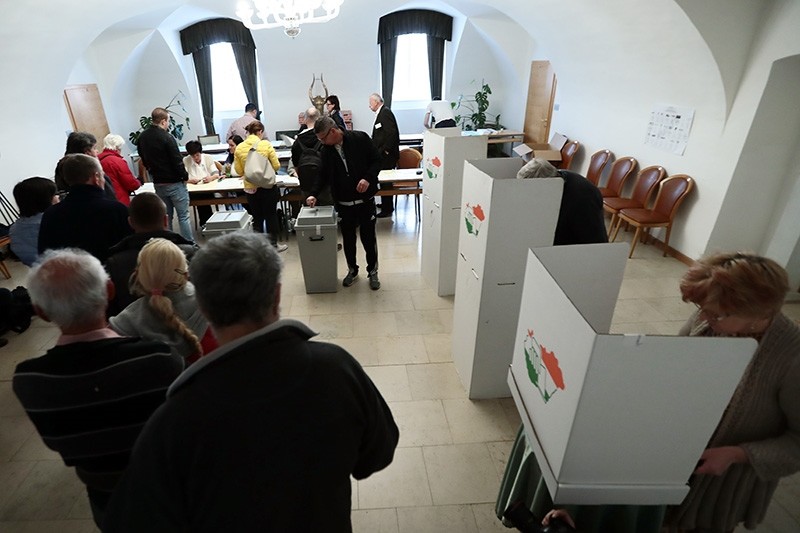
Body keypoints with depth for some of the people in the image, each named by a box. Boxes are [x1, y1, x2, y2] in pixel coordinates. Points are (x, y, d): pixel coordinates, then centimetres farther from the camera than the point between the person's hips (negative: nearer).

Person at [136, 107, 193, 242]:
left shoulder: (142, 137, 7)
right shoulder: (166, 137, -17)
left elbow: (143, 158, 16)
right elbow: (177, 160, -16)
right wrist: (185, 176, -4)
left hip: (158, 183, 7)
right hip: (174, 183, -7)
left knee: (166, 216, 14)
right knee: (183, 216, -2)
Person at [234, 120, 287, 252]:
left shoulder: (239, 148, -2)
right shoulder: (266, 144, -11)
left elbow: (239, 171, 1)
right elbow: (276, 166, -8)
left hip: (250, 188, 3)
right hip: (268, 187, -3)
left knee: (257, 218, 13)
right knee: (271, 216, 11)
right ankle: (273, 244, 19)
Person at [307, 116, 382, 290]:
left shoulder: (360, 139, -9)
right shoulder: (326, 151, 2)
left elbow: (377, 160, -5)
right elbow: (323, 176, 9)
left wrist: (368, 178, -21)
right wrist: (314, 194, -5)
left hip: (365, 199, -3)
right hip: (343, 203, 3)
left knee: (368, 237, 4)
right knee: (348, 238, 12)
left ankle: (373, 271, 22)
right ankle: (352, 270, 31)